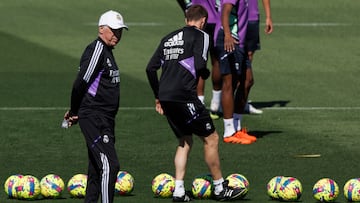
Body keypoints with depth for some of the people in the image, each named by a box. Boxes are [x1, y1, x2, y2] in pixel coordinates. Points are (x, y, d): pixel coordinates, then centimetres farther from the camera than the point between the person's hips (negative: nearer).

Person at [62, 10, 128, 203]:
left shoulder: (107, 51, 19)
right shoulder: (97, 49, -12)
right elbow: (80, 83, -16)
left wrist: (75, 112, 18)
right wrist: (75, 112, -5)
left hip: (105, 120, 10)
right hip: (94, 119, -10)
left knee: (96, 170, 12)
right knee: (110, 165, -17)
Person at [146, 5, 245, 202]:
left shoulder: (168, 38, 19)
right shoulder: (200, 36, -1)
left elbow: (150, 68, 16)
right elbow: (200, 65, -16)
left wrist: (158, 97, 23)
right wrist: (206, 74, 7)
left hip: (165, 96, 7)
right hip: (184, 96, -7)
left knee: (184, 141, 20)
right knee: (211, 138, 5)